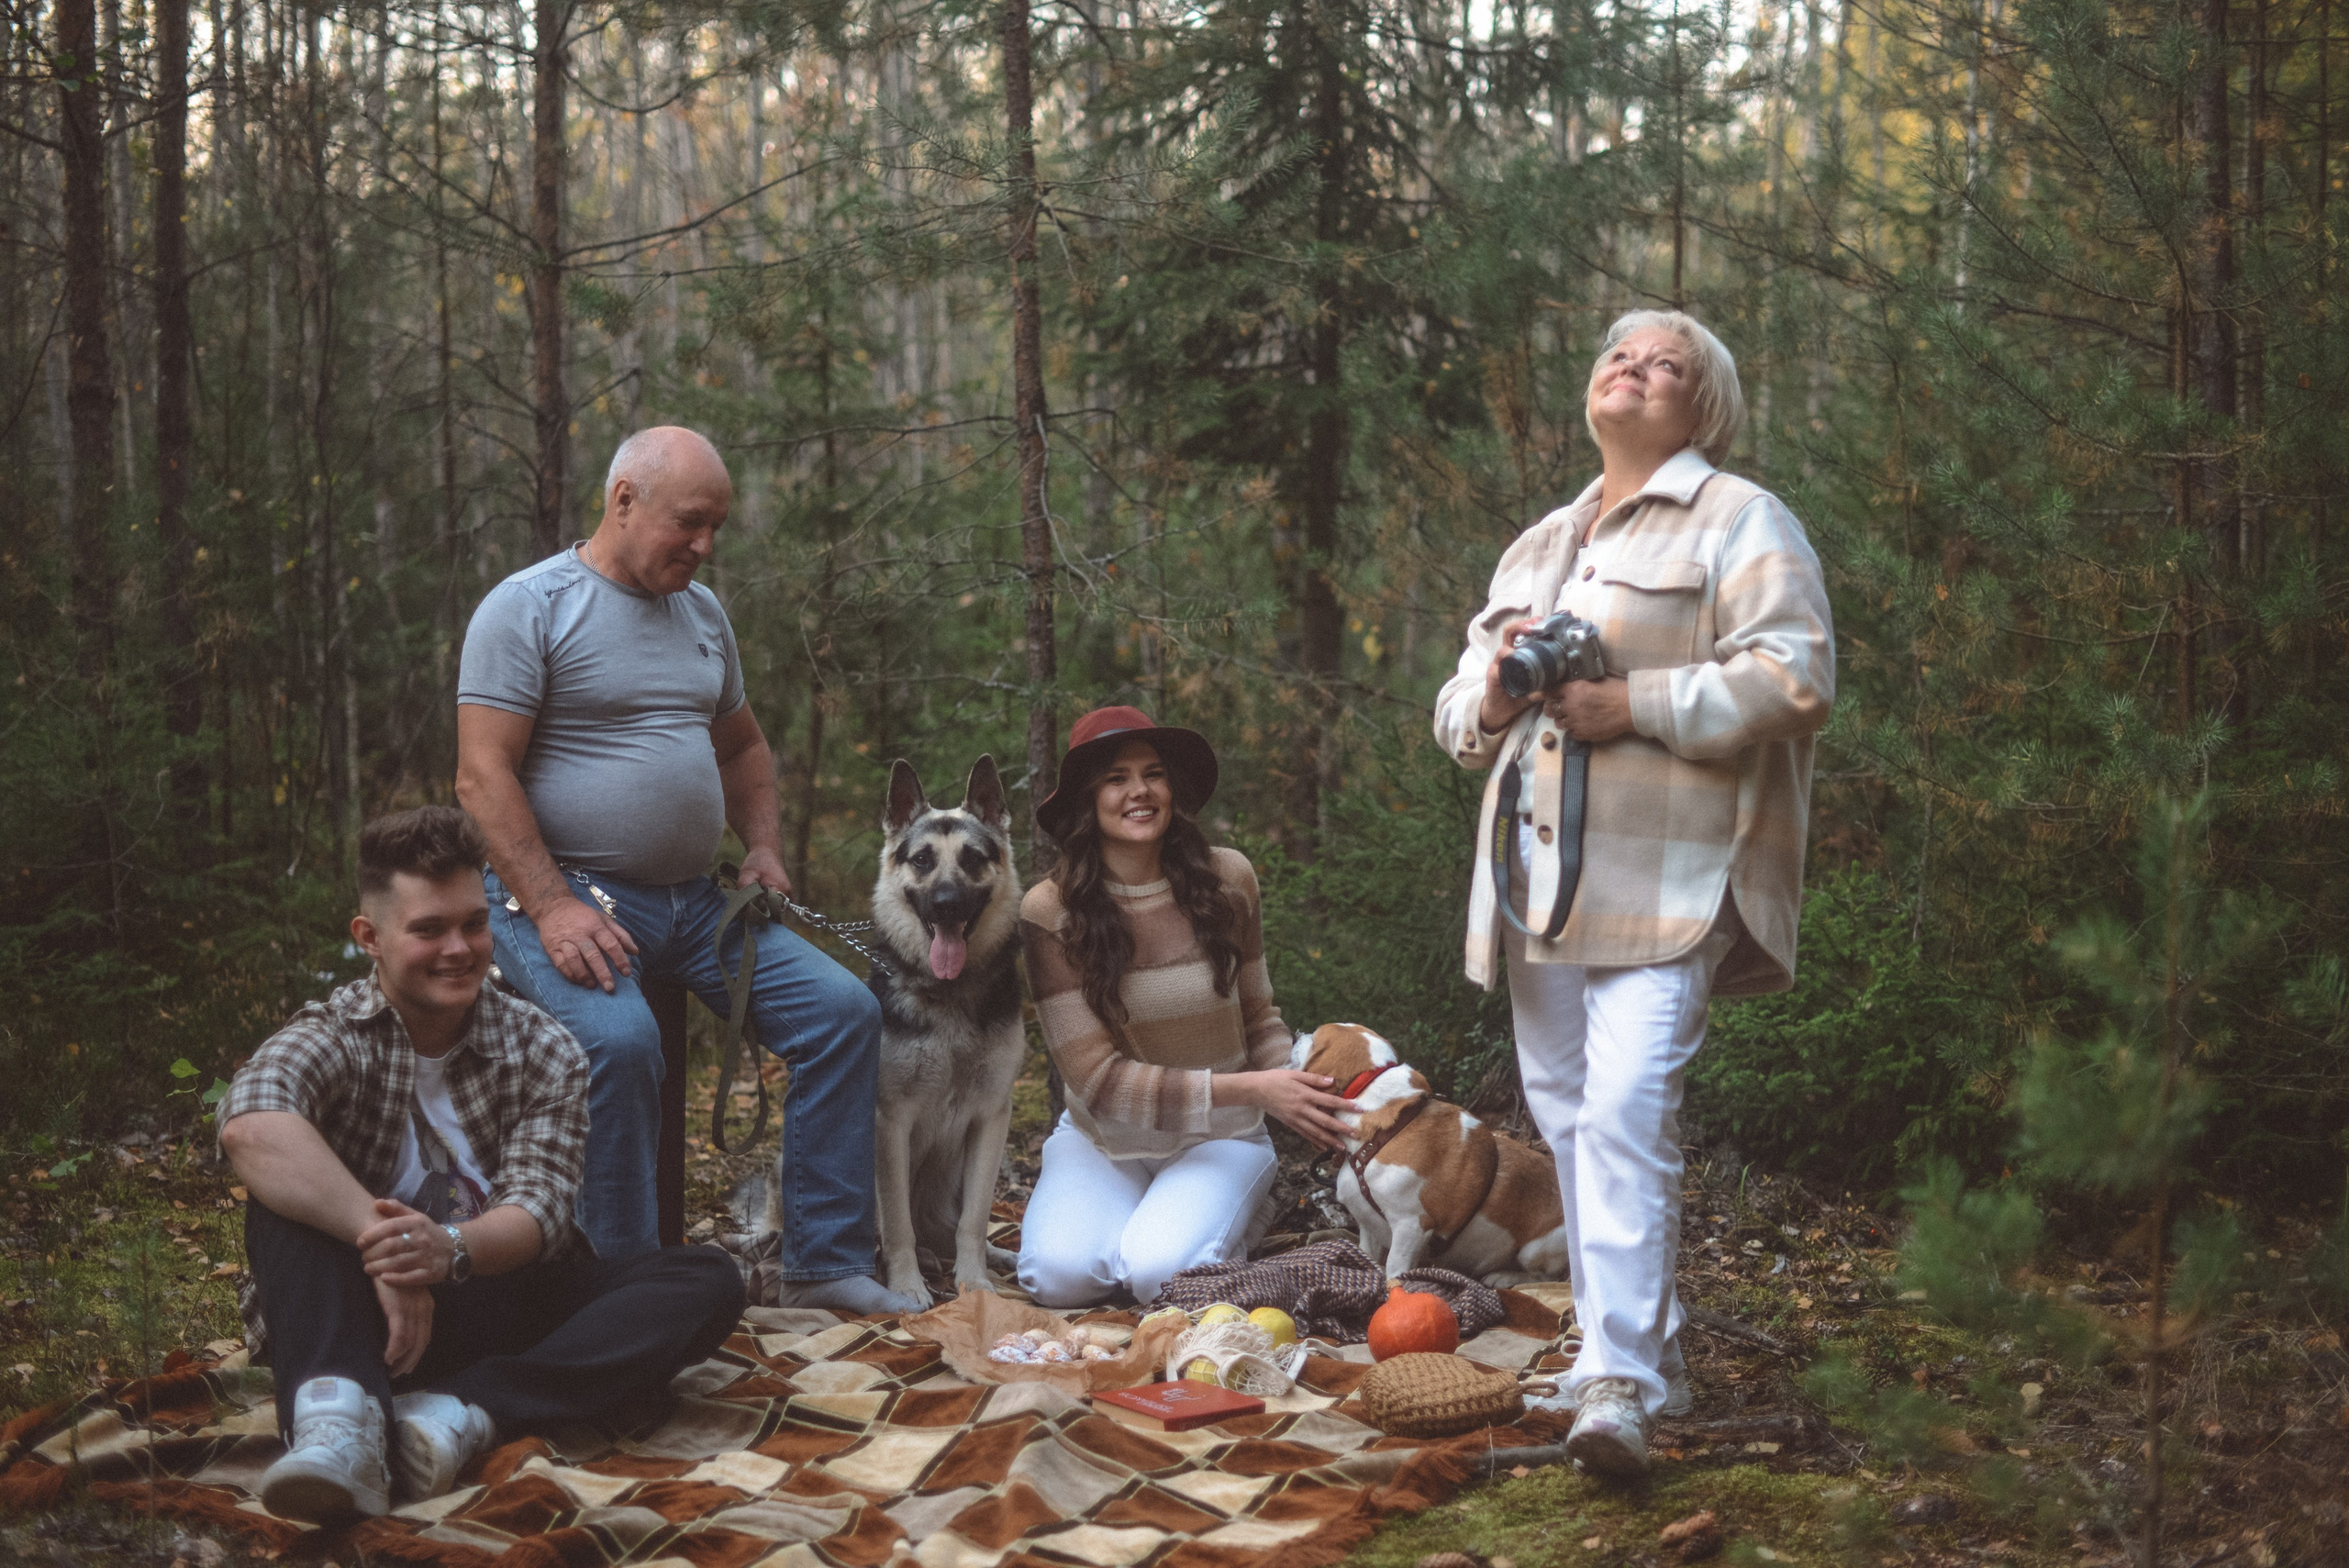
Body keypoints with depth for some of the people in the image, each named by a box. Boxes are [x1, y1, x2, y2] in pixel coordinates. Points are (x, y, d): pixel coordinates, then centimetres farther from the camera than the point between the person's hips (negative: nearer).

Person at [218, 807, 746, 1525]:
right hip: (362, 1318, -2)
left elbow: (540, 1209, -10)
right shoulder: (333, 1037, -5)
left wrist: (452, 1250, -33)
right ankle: (336, 1413, -50)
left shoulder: (542, 1052, 5)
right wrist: (382, 1247, -37)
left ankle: (460, 1413, -37)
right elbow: (250, 1127, -30)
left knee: (708, 1280, -19)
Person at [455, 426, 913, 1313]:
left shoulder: (701, 612, 17)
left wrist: (764, 848, 11)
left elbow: (742, 747, 30)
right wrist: (552, 907, -23)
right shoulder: (530, 606, -6)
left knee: (843, 1009, -8)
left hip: (692, 900, 7)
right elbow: (482, 778, -13)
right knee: (619, 1038, -35)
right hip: (565, 892, -7)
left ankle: (824, 1267, -2)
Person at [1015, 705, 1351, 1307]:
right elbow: (1097, 1078, -16)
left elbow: (1258, 1018, 8)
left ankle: (1239, 1213, 8)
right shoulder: (1050, 911, -14)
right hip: (1101, 1138, 0)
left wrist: (1303, 1092, -14)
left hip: (1218, 1137, 1)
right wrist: (1251, 1089, -24)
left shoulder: (1225, 879, -6)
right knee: (1061, 1272, -27)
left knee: (1160, 1271, -27)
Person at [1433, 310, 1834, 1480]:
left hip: (1663, 878, -7)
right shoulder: (1535, 547, 26)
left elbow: (1795, 680, -9)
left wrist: (1636, 704, -15)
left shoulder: (1738, 522, 4)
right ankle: (1641, 1348, 20)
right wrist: (1492, 690, 2)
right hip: (1539, 875, 7)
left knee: (1625, 1111, -18)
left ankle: (1619, 1382, -19)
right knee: (1563, 1111, 8)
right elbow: (1458, 717, 26)